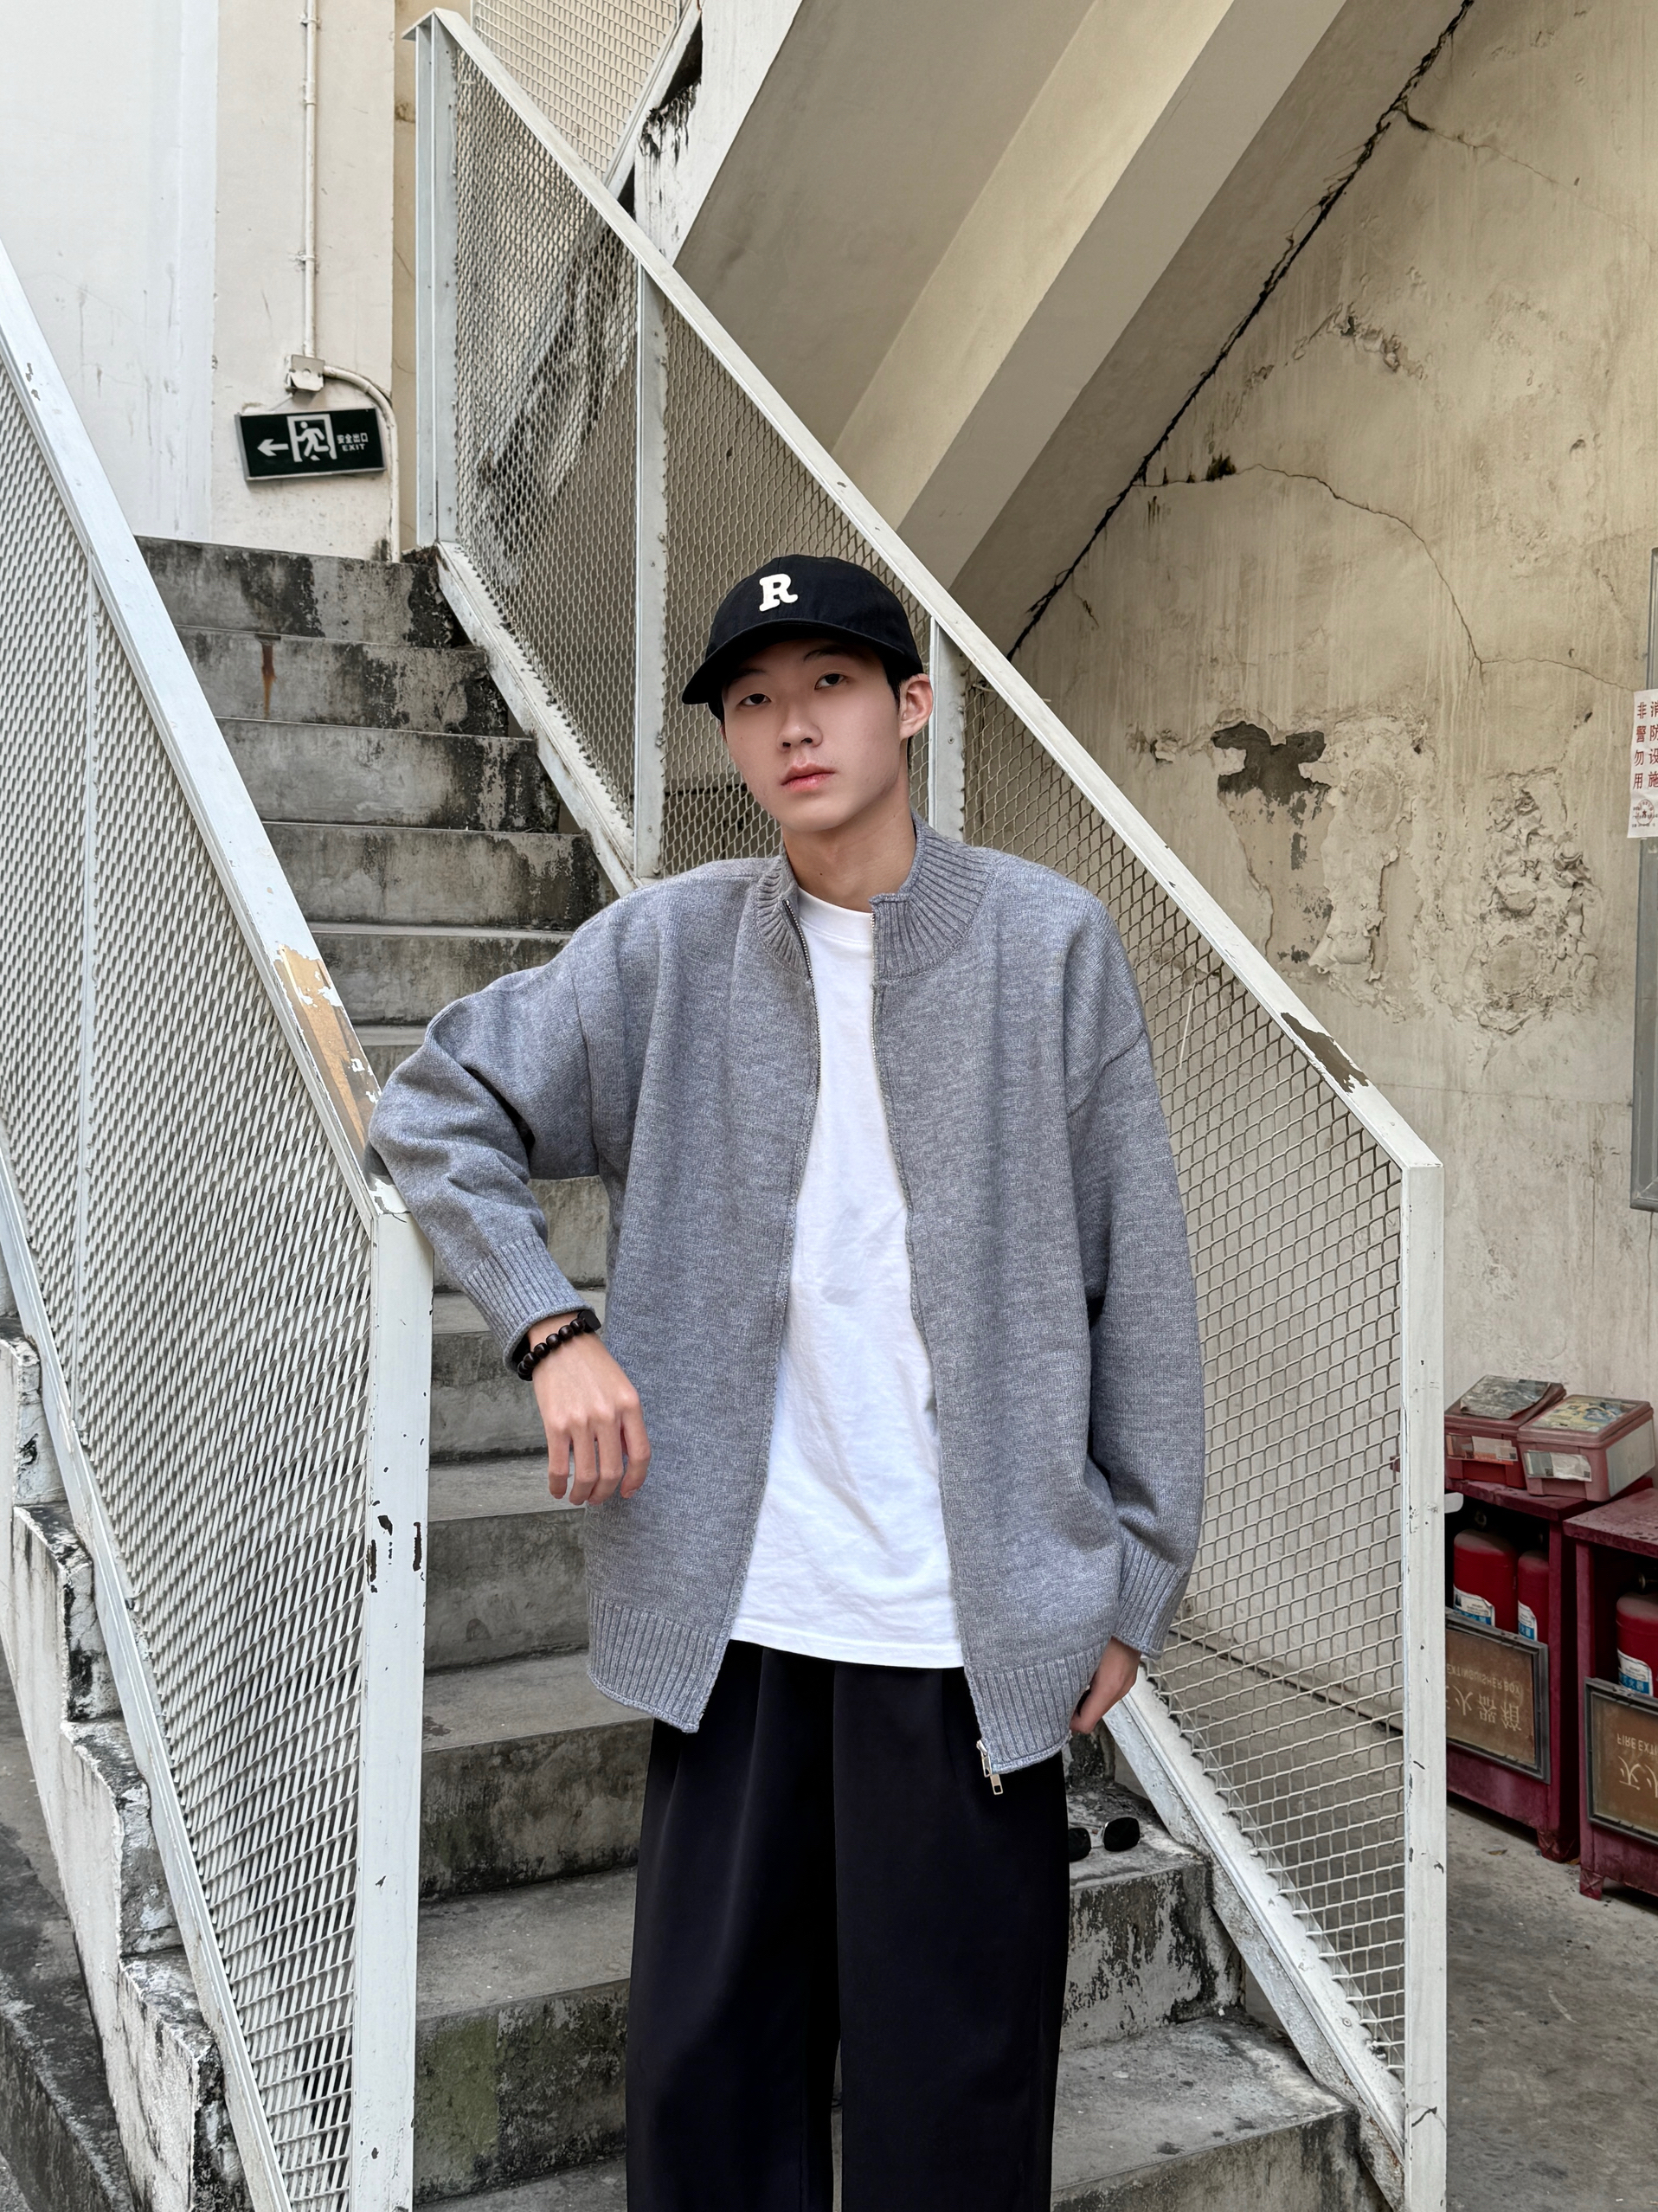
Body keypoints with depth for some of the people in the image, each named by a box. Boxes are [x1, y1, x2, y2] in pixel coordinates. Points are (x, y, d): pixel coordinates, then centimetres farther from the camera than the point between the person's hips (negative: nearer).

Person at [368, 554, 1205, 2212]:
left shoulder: (1047, 943, -2)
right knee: (703, 2072, 14)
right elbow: (434, 1109, 10)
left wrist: (1133, 1584, 0)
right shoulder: (667, 946, 2)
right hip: (734, 1609, 2)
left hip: (972, 1624, -2)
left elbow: (1137, 1280, 0)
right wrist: (551, 1329, -4)